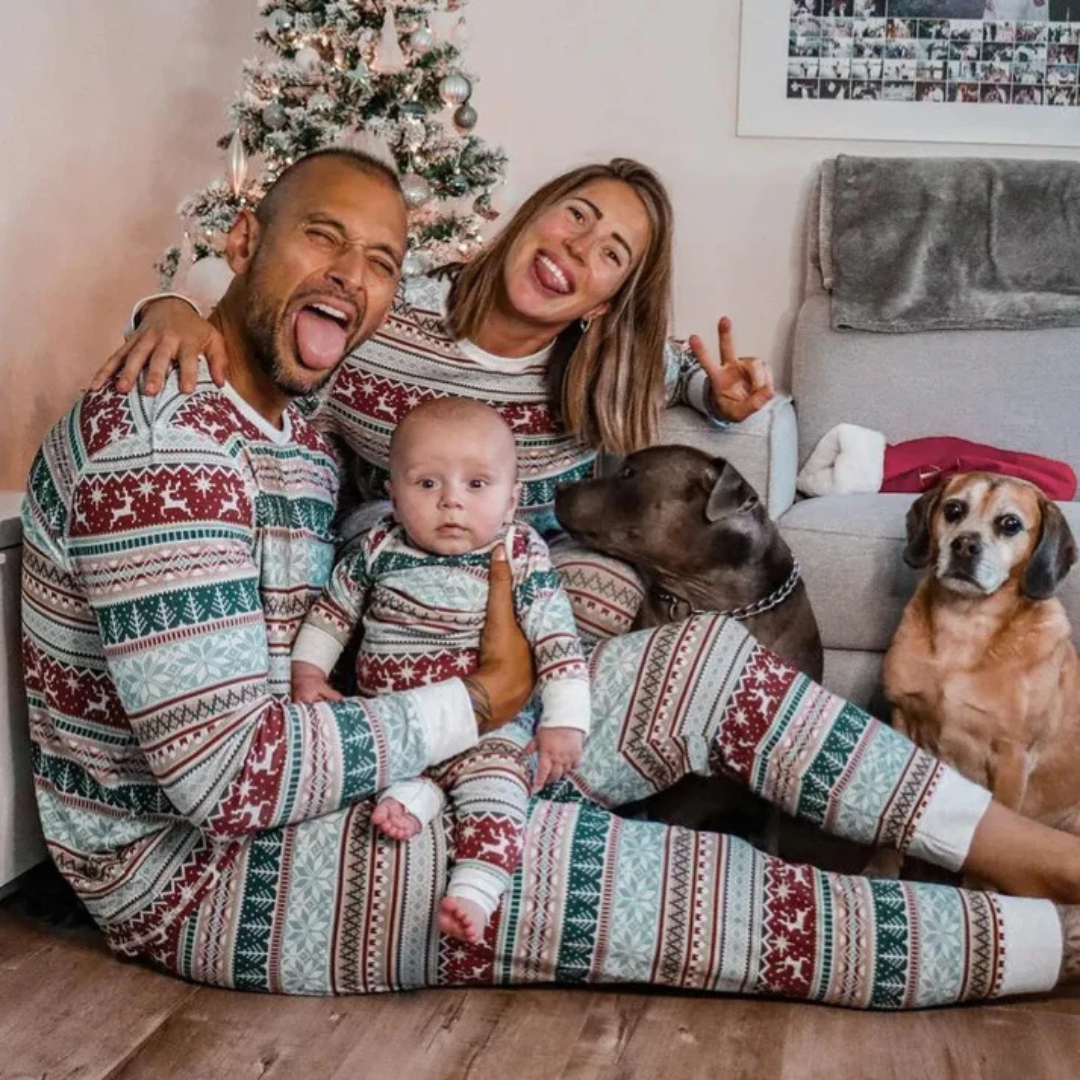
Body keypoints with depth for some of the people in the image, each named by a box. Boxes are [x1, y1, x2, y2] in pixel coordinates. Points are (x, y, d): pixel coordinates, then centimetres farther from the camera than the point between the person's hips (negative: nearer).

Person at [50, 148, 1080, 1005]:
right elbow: (230, 774, -29)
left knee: (707, 660, -5)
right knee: (643, 883, -21)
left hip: (331, 777, 9)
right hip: (203, 868, -8)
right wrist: (479, 702, -17)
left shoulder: (297, 427, 8)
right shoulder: (157, 438, -23)